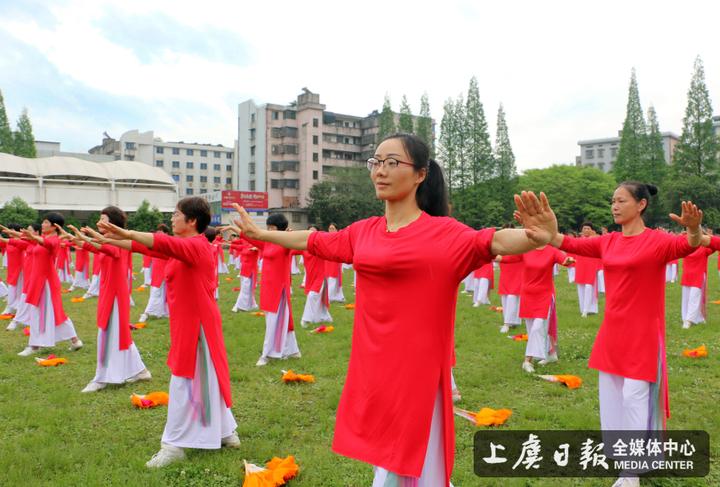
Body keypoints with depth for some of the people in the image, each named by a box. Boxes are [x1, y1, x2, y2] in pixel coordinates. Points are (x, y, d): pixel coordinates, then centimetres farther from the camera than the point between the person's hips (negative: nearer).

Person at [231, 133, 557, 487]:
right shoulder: (363, 231, 6)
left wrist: (540, 238, -48)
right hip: (370, 369, 6)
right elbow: (313, 241, 19)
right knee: (385, 458, 21)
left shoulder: (444, 233, -10)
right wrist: (258, 234, 30)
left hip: (415, 371, -5)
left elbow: (492, 242, -27)